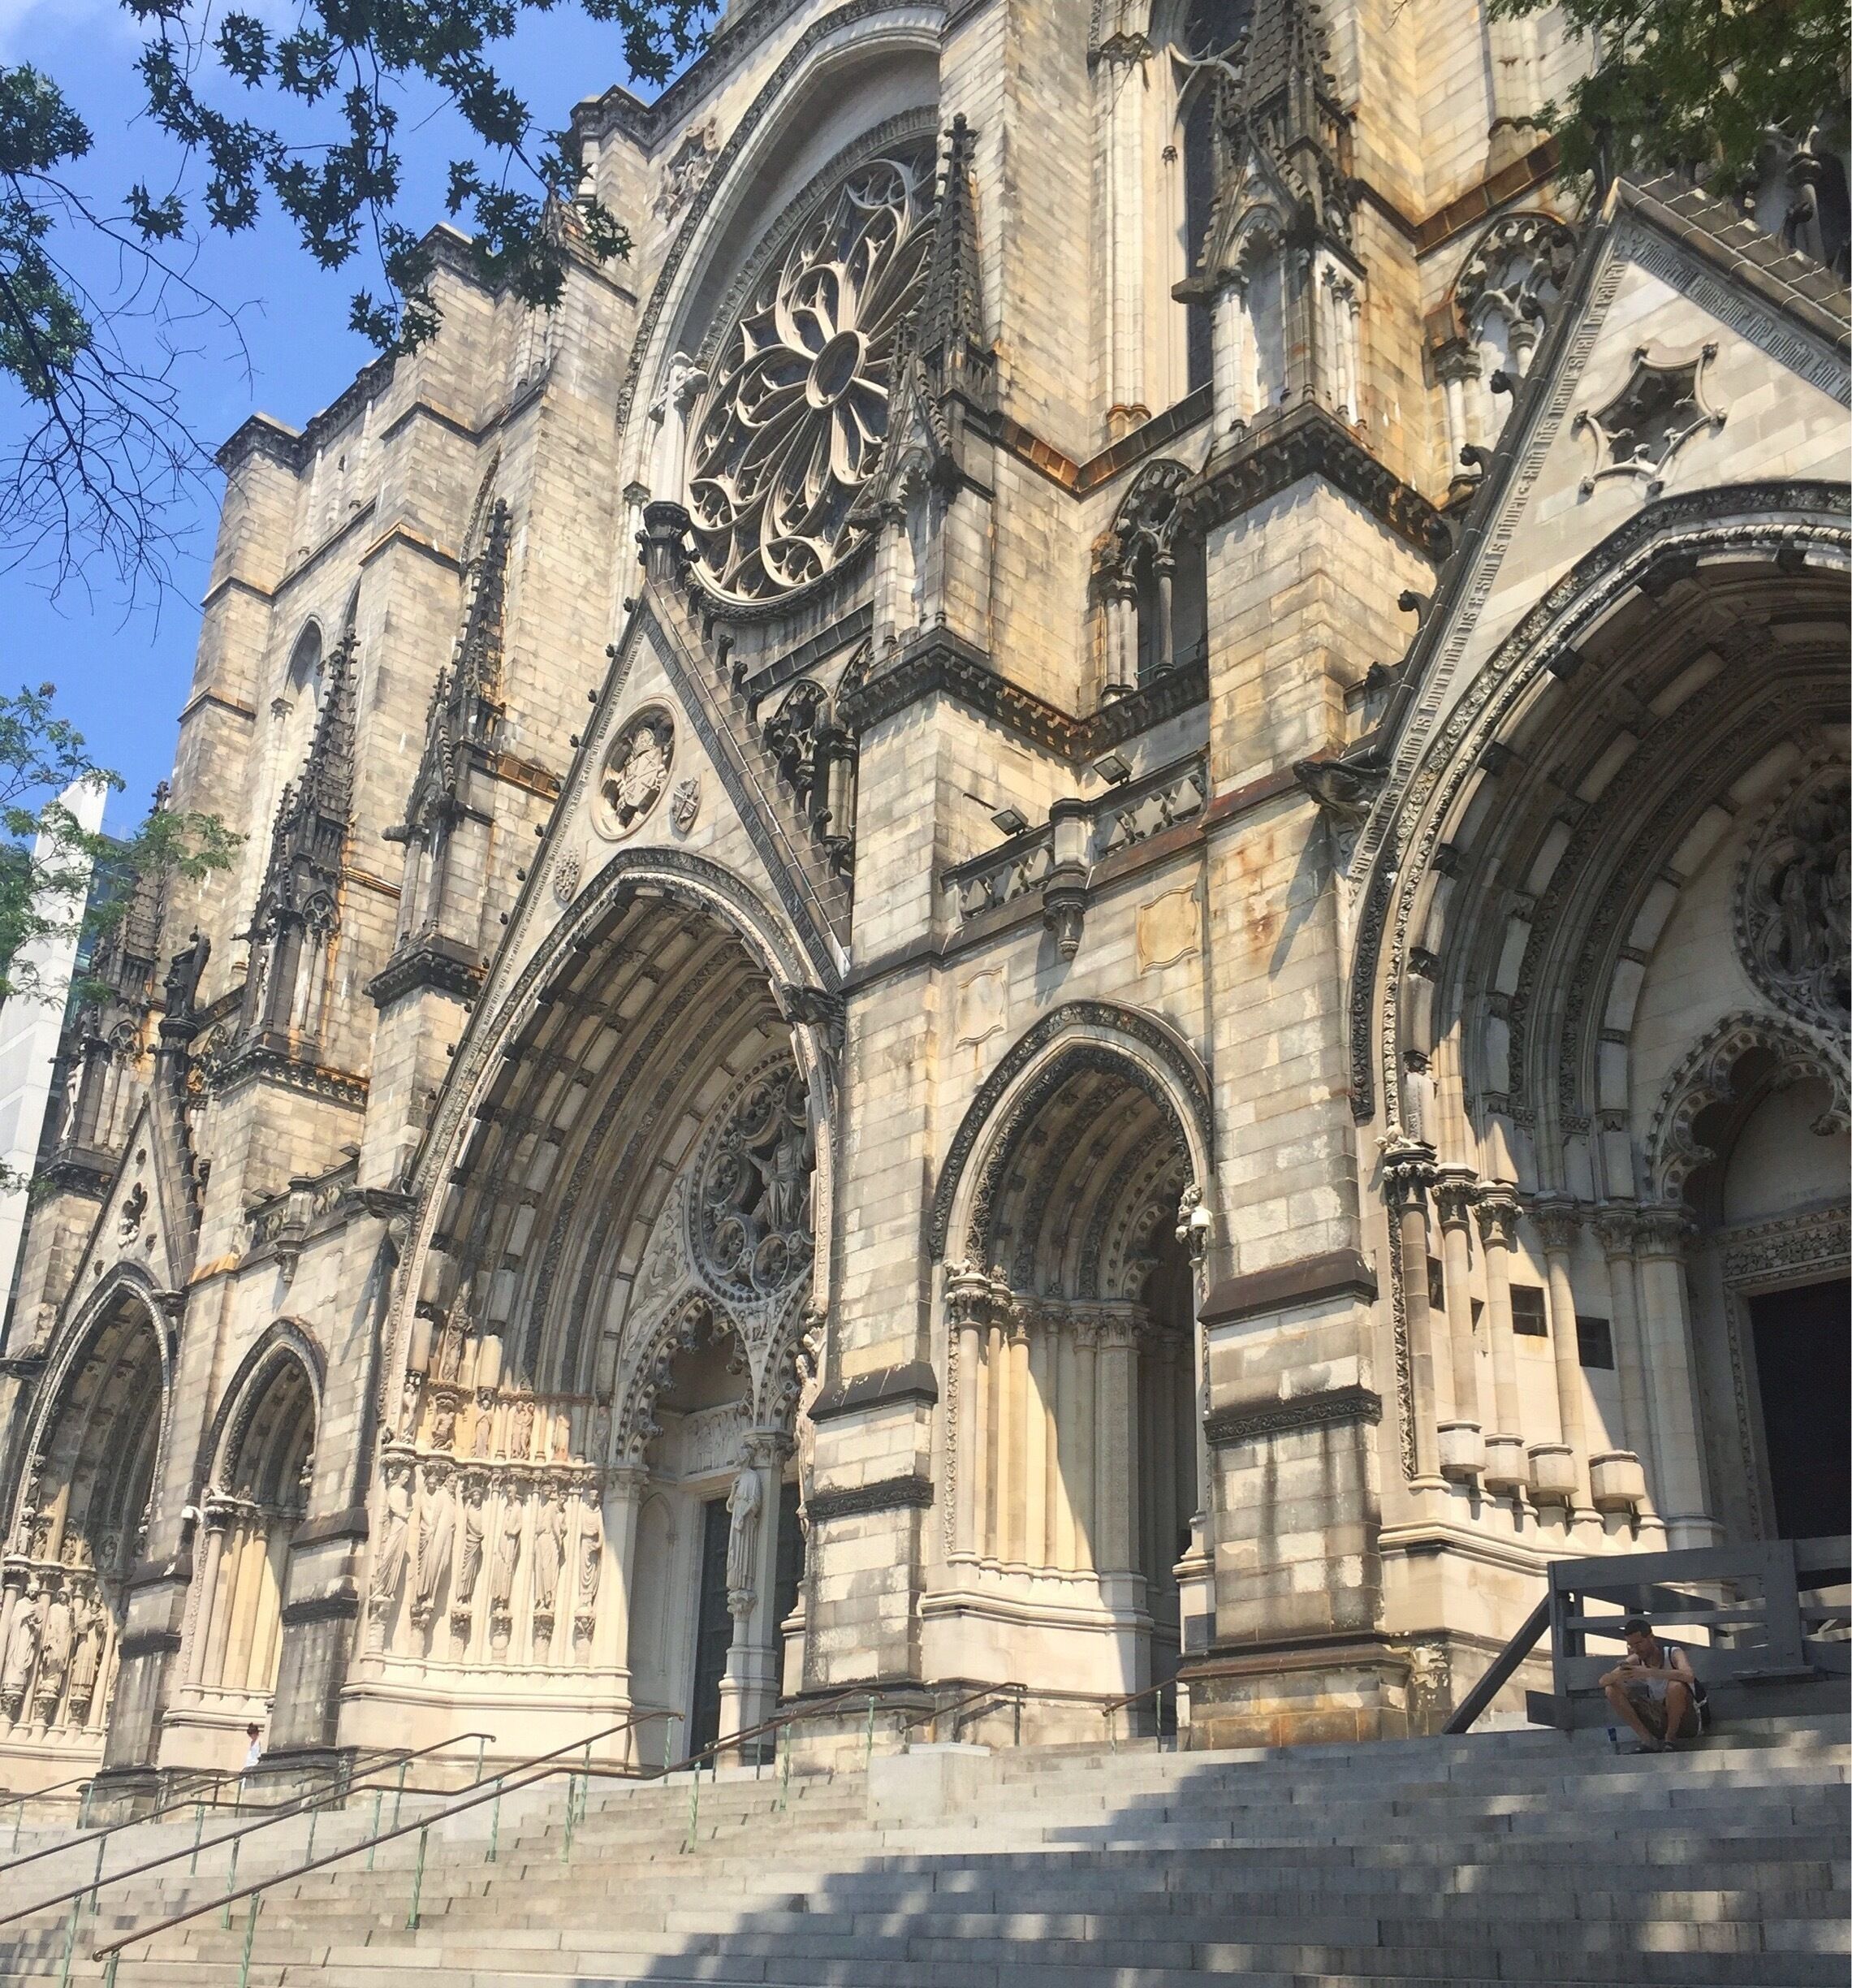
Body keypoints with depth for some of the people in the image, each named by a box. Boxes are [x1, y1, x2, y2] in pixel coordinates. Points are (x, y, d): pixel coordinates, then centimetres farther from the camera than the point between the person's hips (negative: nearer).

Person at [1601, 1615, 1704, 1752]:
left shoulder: (1673, 1654, -17)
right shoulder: (1635, 1661, -3)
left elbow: (1688, 1676, -40)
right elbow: (1603, 1681, -7)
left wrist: (1649, 1672, -43)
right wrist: (1619, 1675, -30)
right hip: (1660, 1722, 5)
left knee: (1676, 1686, -36)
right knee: (1612, 1689, -10)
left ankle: (1670, 1739, -13)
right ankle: (1647, 1739, -9)